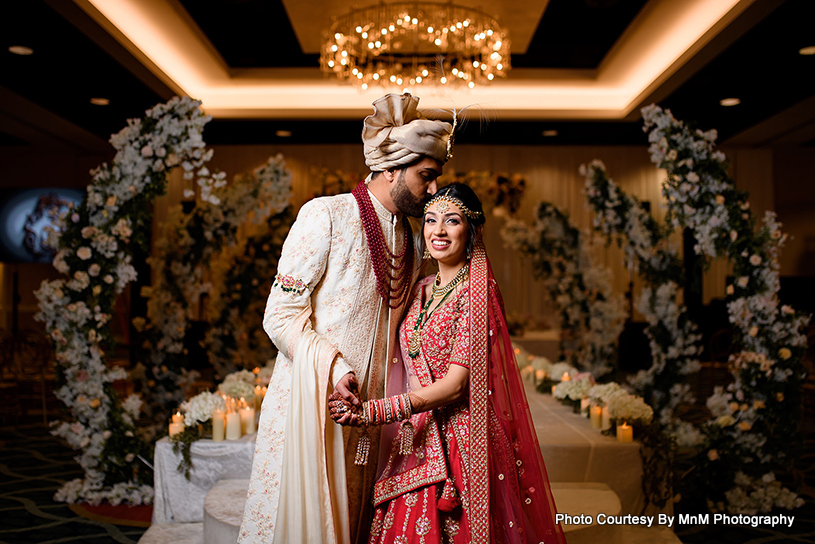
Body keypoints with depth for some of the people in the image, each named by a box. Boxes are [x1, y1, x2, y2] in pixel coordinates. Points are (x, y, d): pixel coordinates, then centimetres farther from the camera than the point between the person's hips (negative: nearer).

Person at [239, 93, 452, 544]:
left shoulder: (410, 240, 11)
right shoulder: (326, 215, -8)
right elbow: (281, 314, -11)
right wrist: (332, 367, -22)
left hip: (369, 405, 6)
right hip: (312, 397, -5)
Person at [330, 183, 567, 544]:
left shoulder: (476, 290, -13)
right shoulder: (423, 290, 9)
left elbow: (455, 384, -20)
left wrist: (371, 411, -24)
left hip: (459, 444, -6)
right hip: (416, 440, 6)